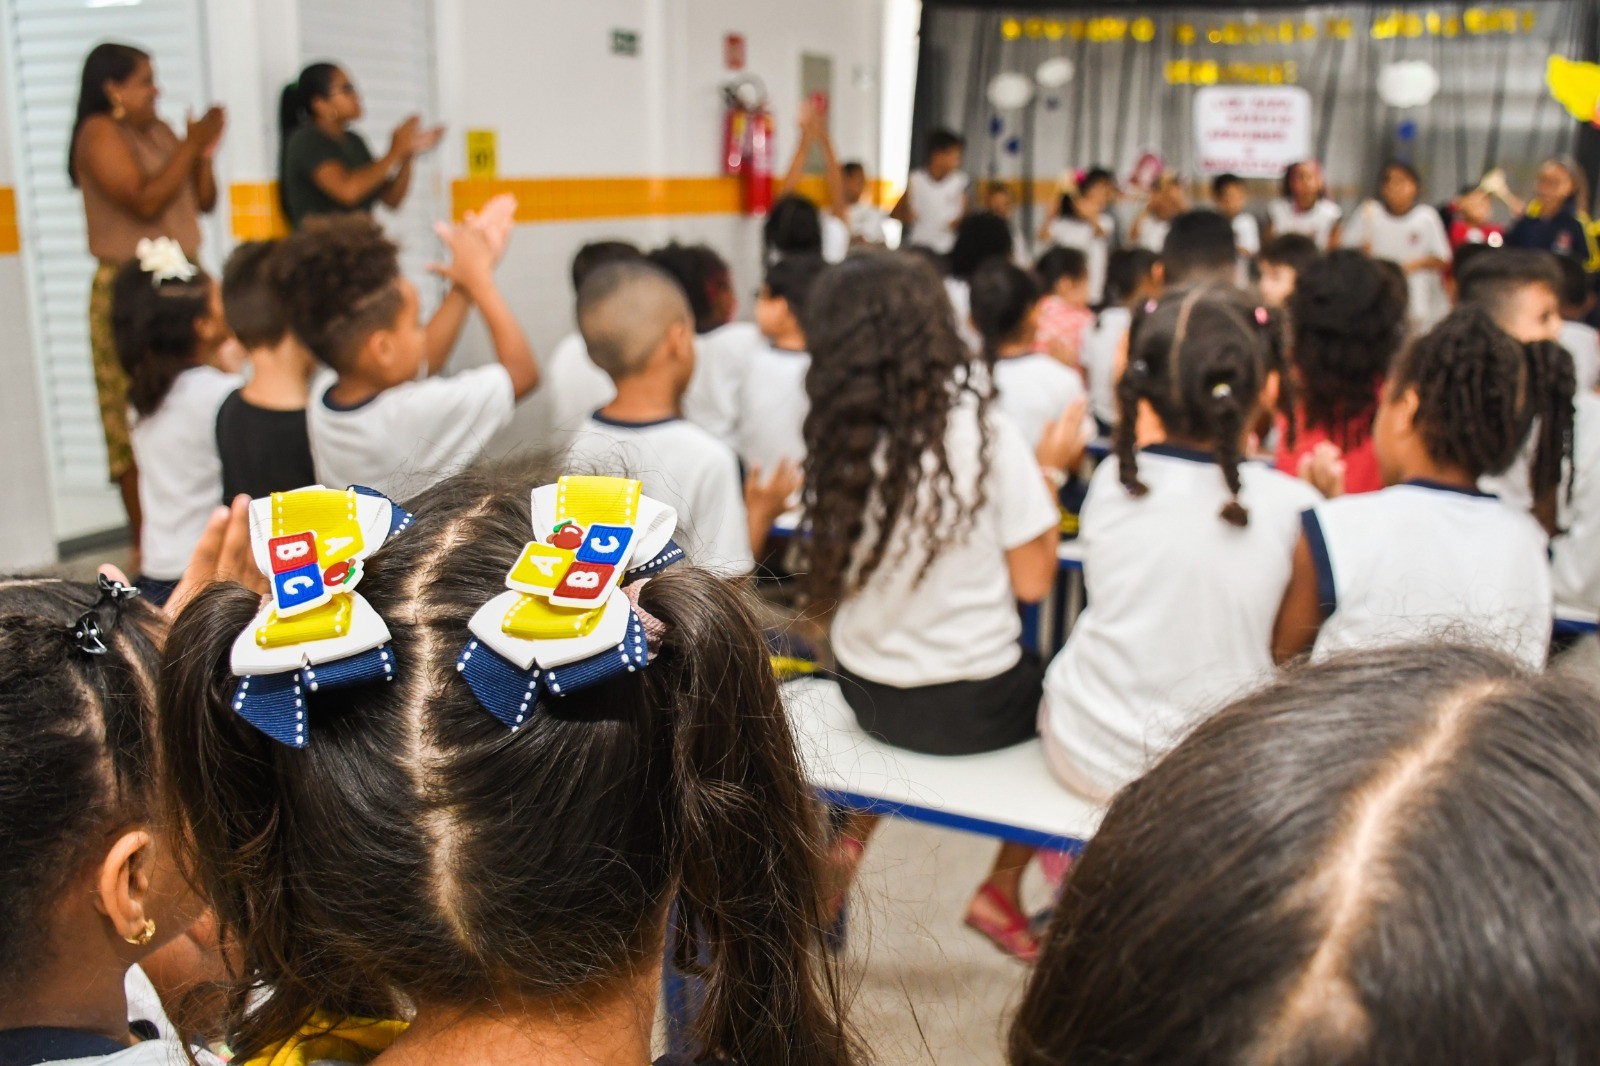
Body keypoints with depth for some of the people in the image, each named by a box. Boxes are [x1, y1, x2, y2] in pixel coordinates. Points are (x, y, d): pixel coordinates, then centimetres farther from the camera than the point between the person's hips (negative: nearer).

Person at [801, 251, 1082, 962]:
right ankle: (1002, 892, 26)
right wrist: (1050, 470, -1)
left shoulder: (837, 442, -8)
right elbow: (1031, 582, -12)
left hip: (866, 698, 5)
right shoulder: (985, 435, -18)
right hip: (971, 712, -4)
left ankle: (856, 832, 23)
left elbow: (827, 584, 2)